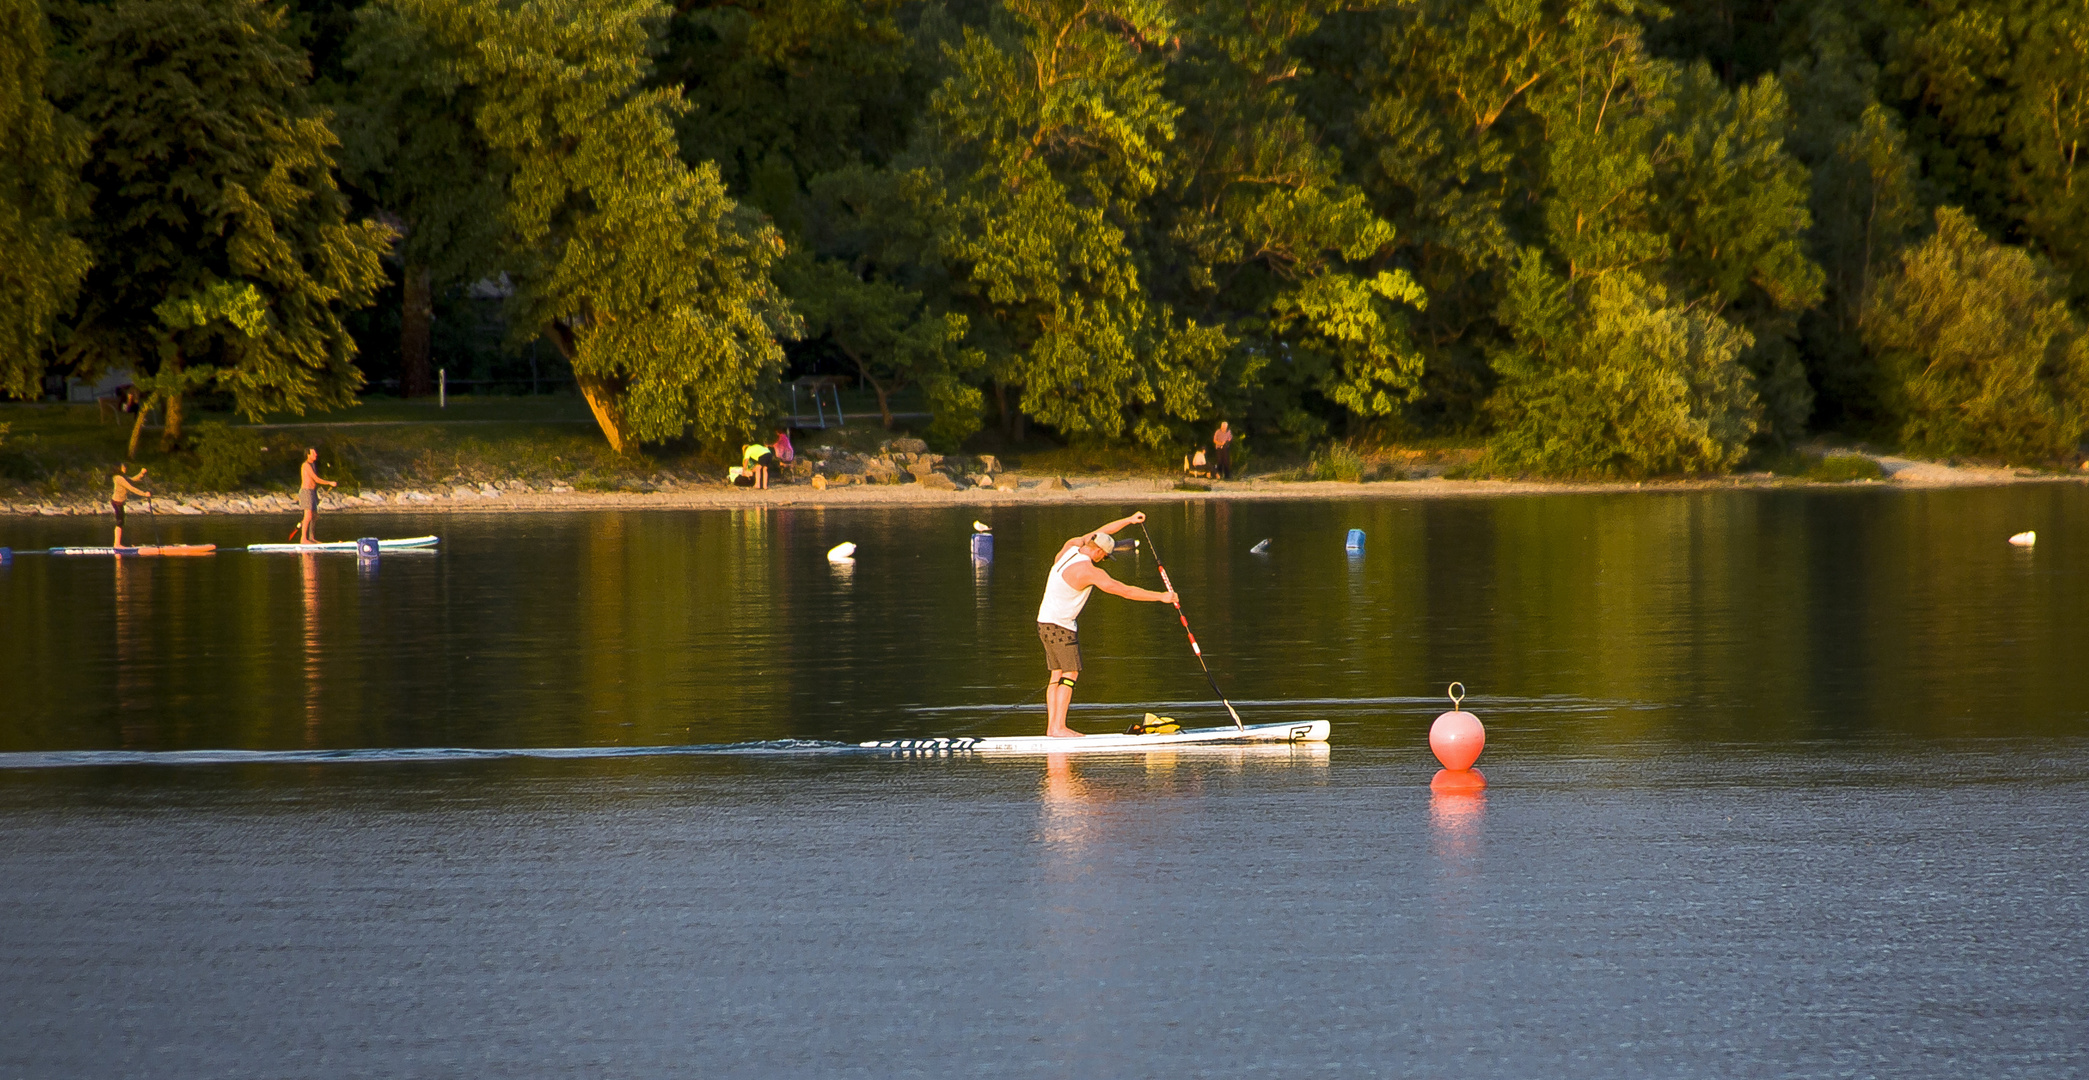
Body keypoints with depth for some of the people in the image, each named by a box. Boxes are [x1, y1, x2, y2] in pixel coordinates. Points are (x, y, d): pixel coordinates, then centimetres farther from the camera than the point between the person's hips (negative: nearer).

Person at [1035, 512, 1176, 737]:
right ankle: (1059, 727, -13)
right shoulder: (1089, 572, -20)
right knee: (1070, 674, -8)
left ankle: (1052, 726, 7)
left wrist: (1129, 520, 22)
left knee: (1057, 674, 10)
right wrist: (1161, 597, -10)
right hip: (1061, 625, -9)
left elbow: (1099, 533, 20)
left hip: (1046, 621, 9)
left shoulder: (1070, 547, 2)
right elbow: (1126, 591, -16)